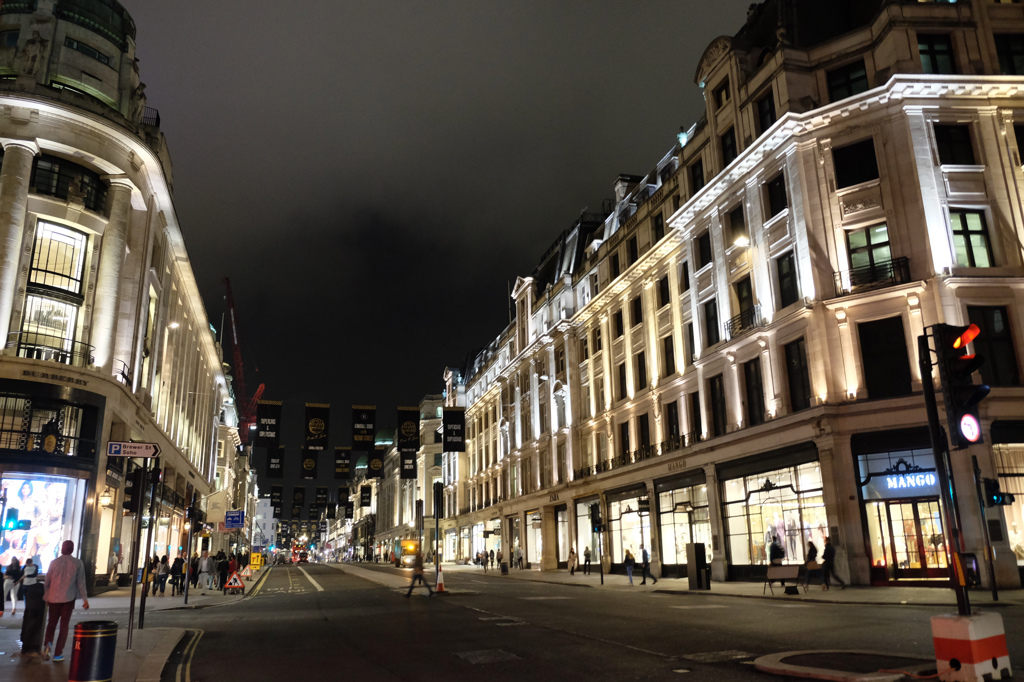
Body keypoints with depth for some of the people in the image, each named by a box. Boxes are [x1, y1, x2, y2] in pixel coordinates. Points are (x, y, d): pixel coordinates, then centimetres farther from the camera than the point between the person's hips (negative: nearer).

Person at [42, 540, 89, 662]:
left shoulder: (54, 562, -1)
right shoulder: (78, 563, -4)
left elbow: (47, 582, 4)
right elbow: (81, 582, -4)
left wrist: (47, 597, 19)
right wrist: (85, 599, 2)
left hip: (53, 598, 1)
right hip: (68, 598, -1)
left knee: (51, 623, 14)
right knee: (64, 626, 7)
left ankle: (47, 643, -12)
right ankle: (58, 653, 6)